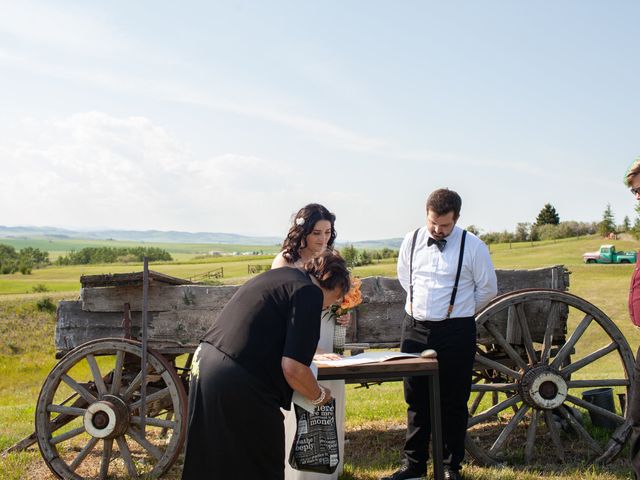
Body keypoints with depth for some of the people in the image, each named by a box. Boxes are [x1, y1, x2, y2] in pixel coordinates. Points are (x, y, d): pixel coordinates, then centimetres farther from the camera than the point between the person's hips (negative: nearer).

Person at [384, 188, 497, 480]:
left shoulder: (472, 246, -9)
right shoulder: (412, 240, 2)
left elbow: (488, 289, 3)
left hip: (455, 332, -3)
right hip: (415, 328, 3)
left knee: (453, 403, 6)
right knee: (416, 400, 12)